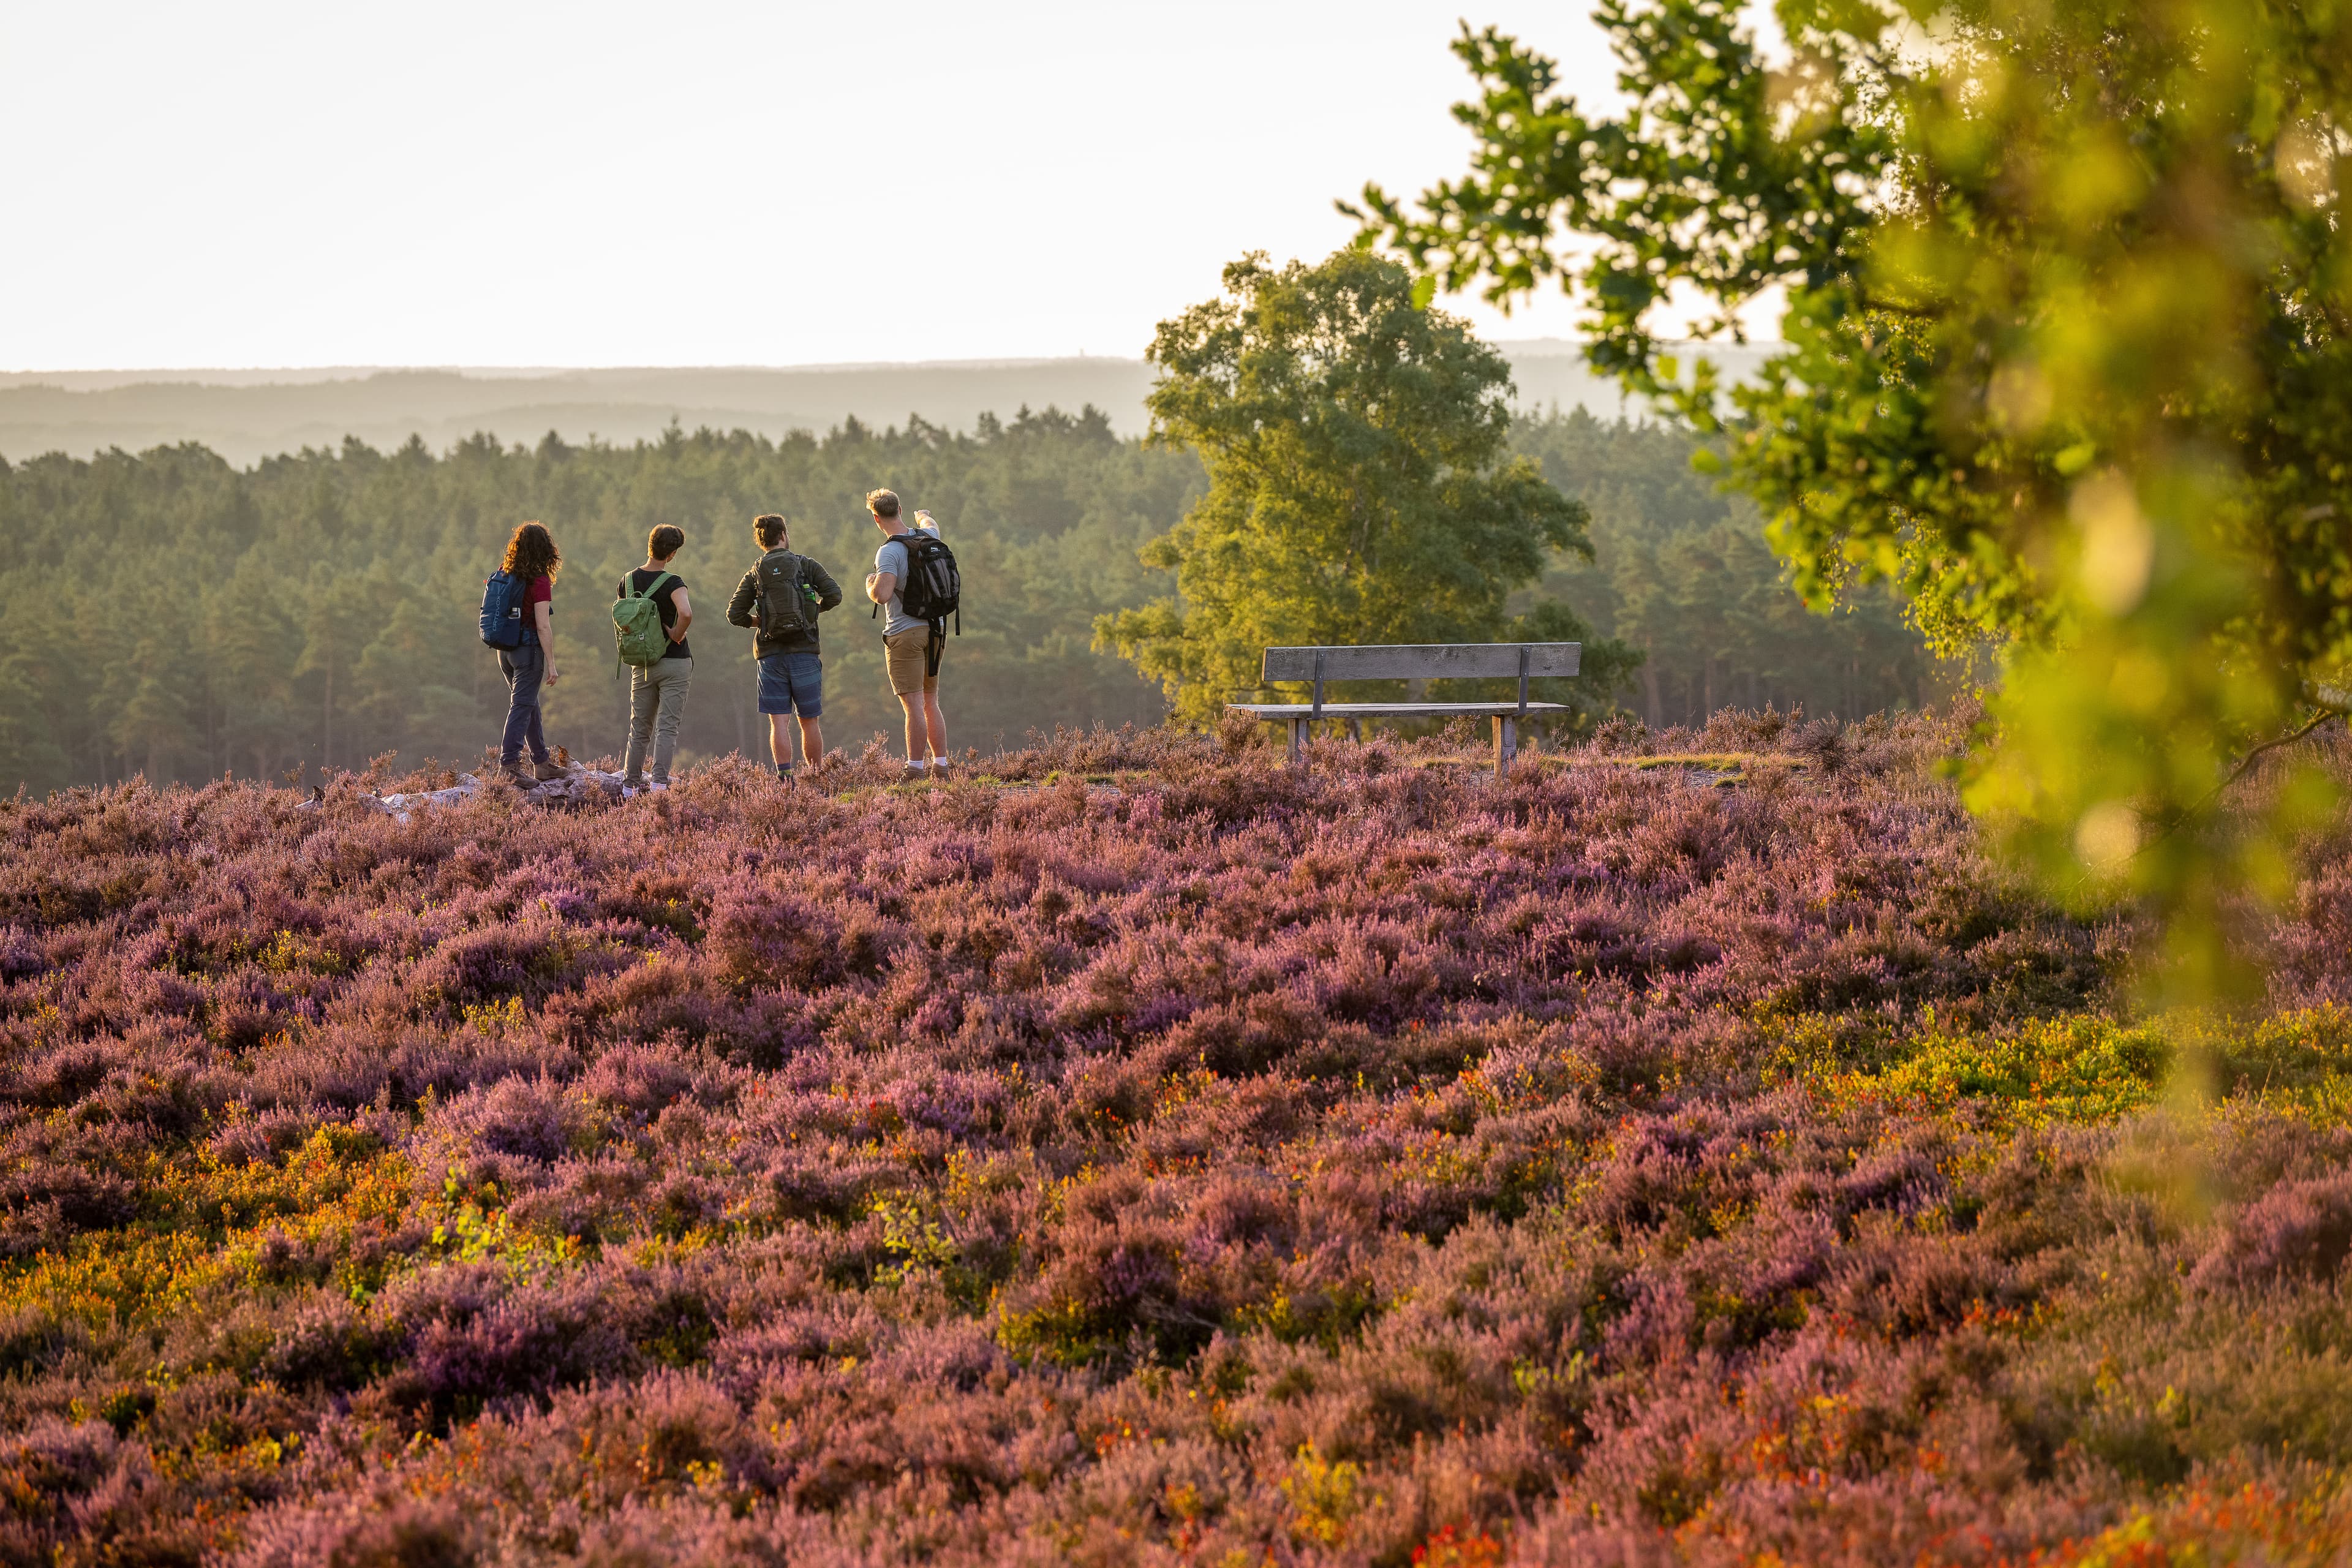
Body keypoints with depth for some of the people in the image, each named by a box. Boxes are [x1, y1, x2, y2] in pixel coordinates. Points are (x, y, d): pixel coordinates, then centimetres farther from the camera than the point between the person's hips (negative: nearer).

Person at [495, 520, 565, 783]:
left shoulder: (504, 572, 2)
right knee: (522, 706, -2)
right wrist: (551, 663, -13)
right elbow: (543, 627, -17)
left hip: (504, 650, 7)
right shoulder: (539, 581, -16)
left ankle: (542, 763, 26)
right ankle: (510, 763, -8)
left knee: (530, 704, 17)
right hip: (528, 650, -7)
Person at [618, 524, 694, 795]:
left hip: (642, 665, 4)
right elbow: (686, 613, -32)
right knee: (667, 726, -3)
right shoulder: (672, 582, -15)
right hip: (675, 662, -4)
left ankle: (631, 783, 14)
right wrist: (676, 635, -15)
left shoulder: (629, 580, 2)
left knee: (639, 727, 13)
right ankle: (660, 782, -11)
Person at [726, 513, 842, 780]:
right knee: (809, 722, 8)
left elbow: (734, 615, 0)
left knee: (778, 722, -2)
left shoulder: (754, 575, 6)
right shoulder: (805, 565, 2)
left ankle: (785, 778, -13)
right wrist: (815, 610, 11)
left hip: (770, 655, 1)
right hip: (804, 652, -1)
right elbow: (834, 595, -7)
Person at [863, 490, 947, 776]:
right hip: (933, 630, 7)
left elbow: (882, 595, -27)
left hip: (905, 633, -7)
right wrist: (924, 516, 56)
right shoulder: (926, 538, 6)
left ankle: (916, 769, -8)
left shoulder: (889, 552, -17)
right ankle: (940, 765, 14)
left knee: (914, 706, -7)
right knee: (931, 704, 14)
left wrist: (870, 584, -4)